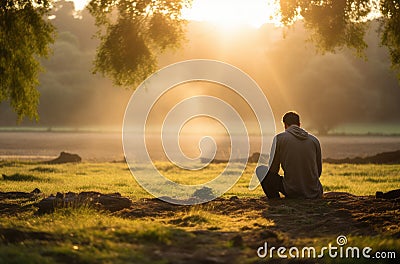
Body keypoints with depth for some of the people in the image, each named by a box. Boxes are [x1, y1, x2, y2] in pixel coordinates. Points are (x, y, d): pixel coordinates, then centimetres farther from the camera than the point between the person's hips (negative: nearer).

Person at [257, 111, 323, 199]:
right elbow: (319, 171, 14)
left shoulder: (279, 138, -1)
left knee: (261, 170, 12)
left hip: (292, 192, -5)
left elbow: (273, 170, 1)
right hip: (315, 194, 5)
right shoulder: (314, 140, 8)